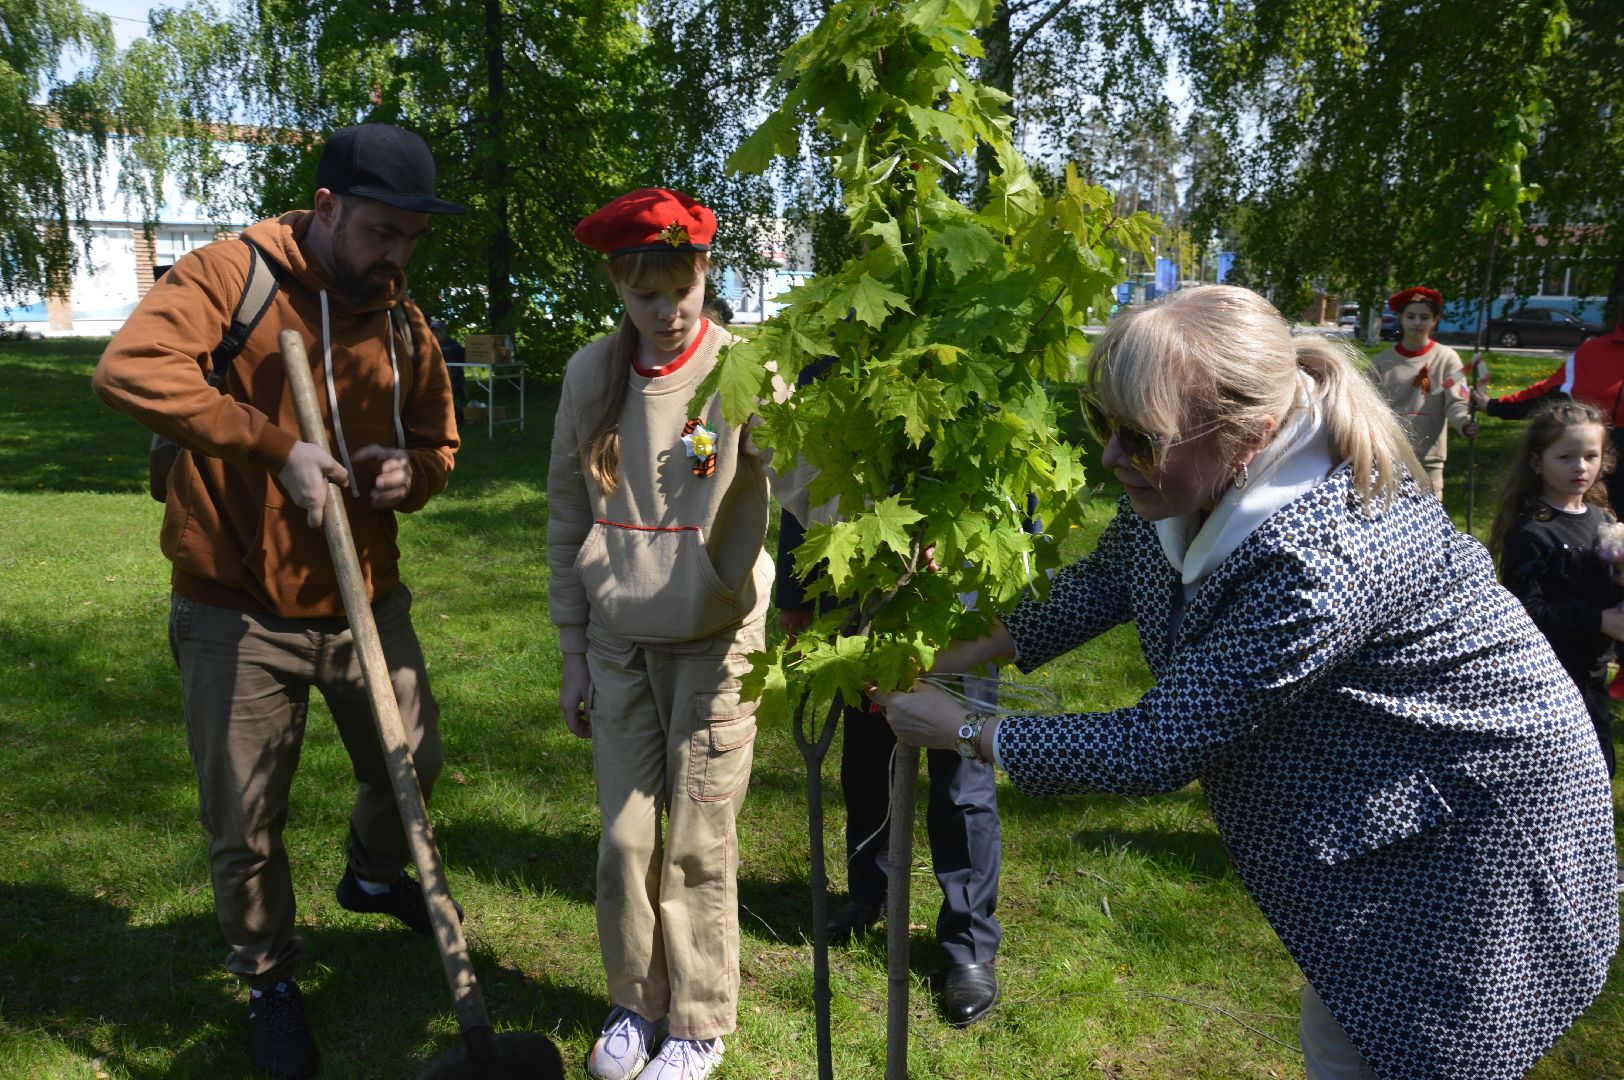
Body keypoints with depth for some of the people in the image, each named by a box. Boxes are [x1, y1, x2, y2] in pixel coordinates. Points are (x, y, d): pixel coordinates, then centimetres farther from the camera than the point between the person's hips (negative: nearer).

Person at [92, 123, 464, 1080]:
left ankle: (375, 874, 51)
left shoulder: (405, 323, 4)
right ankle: (269, 981, 34)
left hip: (364, 602, 5)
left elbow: (438, 443, 14)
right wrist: (277, 445, -32)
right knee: (244, 823, 8)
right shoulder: (231, 275, -11)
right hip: (239, 612, -4)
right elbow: (131, 368, -27)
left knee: (412, 763, 18)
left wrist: (407, 472, -10)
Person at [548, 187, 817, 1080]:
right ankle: (635, 1003, 34)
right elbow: (567, 519, 7)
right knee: (624, 838, 10)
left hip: (713, 643, -3)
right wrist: (574, 655, 8)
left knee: (698, 845, 5)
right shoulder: (592, 375, 2)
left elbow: (807, 476, -26)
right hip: (618, 644, 3)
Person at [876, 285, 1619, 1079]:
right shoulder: (1196, 478, -14)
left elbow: (1154, 751, -32)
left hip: (1475, 827, -8)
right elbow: (1102, 584, 5)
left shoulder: (1314, 560, -40)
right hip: (1370, 801, 8)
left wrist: (967, 732, -21)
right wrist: (960, 657, -1)